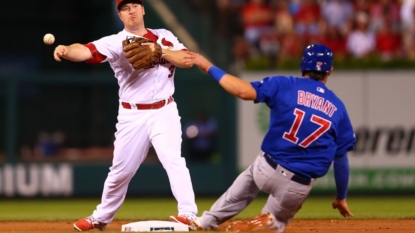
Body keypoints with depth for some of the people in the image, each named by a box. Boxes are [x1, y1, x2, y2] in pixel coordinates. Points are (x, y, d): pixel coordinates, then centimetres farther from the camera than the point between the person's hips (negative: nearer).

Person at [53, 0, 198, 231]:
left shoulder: (165, 37, 6)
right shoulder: (115, 42, -5)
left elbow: (187, 60, -4)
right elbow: (85, 51, -22)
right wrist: (66, 51, -44)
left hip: (164, 112, 0)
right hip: (132, 116, 0)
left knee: (173, 159, -19)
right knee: (121, 170, 9)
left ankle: (188, 213, -24)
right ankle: (101, 217, 27)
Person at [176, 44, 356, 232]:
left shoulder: (285, 85, -4)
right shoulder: (337, 108, 3)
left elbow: (243, 91, -17)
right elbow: (341, 158, 7)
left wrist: (209, 67, -7)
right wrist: (341, 197, 19)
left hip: (267, 169, 0)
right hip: (298, 188, 0)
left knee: (250, 178, 36)